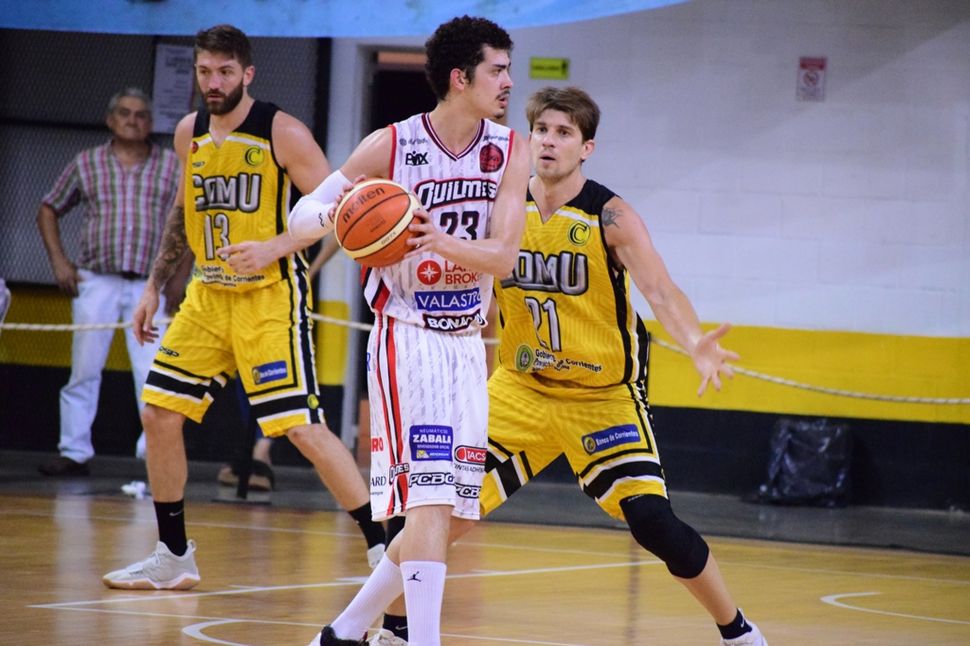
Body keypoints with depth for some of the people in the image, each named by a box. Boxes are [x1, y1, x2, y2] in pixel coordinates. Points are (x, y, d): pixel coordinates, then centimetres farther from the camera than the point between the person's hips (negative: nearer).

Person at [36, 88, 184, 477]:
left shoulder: (172, 166, 9)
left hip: (149, 287, -1)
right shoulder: (86, 163, 10)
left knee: (154, 372, -10)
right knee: (84, 372, 2)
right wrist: (58, 261, 5)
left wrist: (180, 276, 2)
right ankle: (74, 454, 10)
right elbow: (49, 211, 17)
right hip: (95, 282, 1)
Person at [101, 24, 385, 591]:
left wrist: (275, 248, -27)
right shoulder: (189, 133, 8)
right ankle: (174, 557, 17)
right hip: (209, 295, 7)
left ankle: (384, 548, -8)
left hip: (272, 297, -7)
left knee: (304, 428, -15)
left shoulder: (283, 133, -12)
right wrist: (155, 287, 21)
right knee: (160, 413, 4)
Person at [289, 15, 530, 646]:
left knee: (455, 514, 9)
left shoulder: (509, 152, 0)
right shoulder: (393, 145, -11)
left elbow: (503, 255, -10)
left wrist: (441, 242, -29)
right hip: (407, 338, -6)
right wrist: (335, 213, -27)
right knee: (429, 500, -19)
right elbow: (302, 215, -3)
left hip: (467, 343, 6)